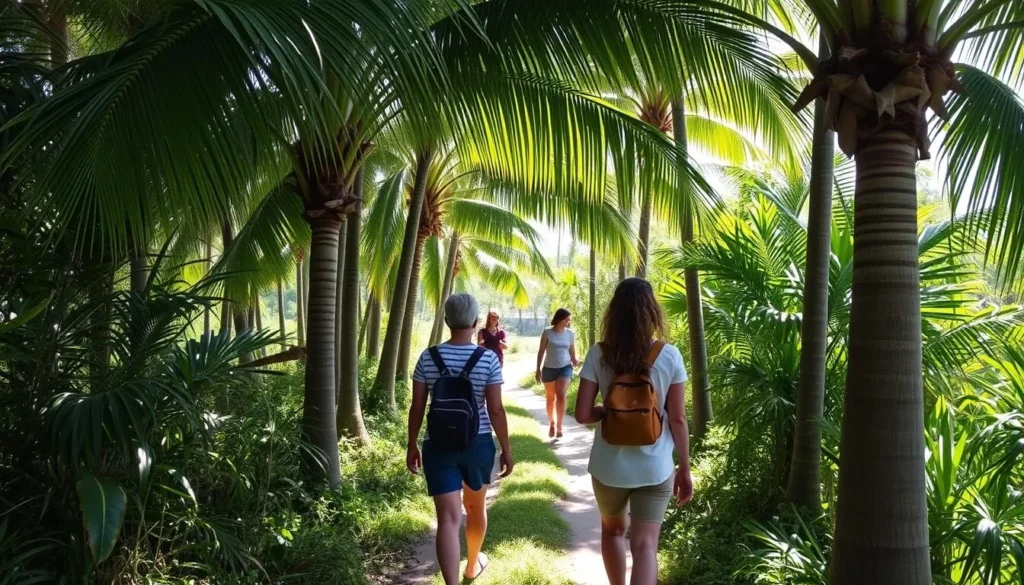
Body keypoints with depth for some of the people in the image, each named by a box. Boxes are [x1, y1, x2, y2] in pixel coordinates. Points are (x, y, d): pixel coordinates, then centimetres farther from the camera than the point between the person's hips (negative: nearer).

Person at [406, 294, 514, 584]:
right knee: (476, 506, 23)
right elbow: (496, 410, -10)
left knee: (448, 518, 0)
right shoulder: (488, 359, -11)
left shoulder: (428, 357, -6)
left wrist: (412, 445, 9)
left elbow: (417, 407, -2)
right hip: (478, 444, 1)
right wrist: (507, 449, 1)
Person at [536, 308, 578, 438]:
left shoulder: (570, 333, 0)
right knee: (550, 398, 11)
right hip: (549, 369, 0)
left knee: (561, 396, -16)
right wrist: (538, 369, -4)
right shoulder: (547, 332, -7)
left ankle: (558, 426, -10)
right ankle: (551, 424, 31)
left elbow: (572, 352, 8)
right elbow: (541, 351, -2)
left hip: (565, 368, 0)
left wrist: (574, 360, -14)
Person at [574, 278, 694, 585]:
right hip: (654, 467, -1)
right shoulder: (669, 356, -8)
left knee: (612, 530, 25)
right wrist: (684, 469, 5)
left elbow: (583, 414, -11)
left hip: (609, 465, 1)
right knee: (645, 544, 2)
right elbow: (677, 419, -5)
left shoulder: (598, 355, -8)